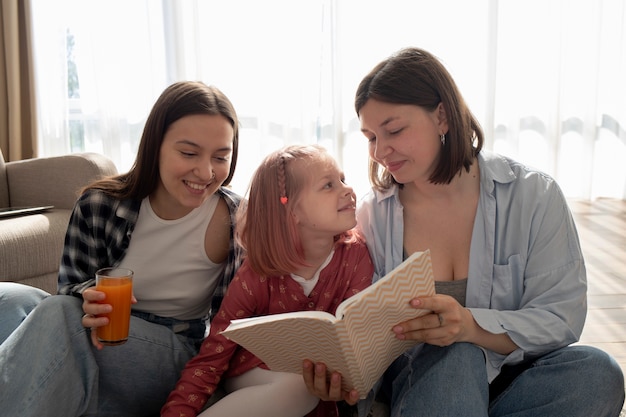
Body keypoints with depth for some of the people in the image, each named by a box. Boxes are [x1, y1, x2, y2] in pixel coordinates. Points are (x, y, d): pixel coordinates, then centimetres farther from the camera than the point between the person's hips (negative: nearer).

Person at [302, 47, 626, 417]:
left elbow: (562, 318, -11)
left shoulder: (534, 196, -6)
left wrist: (471, 325, -30)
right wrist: (340, 371, -26)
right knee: (454, 356, -36)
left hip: (515, 378, 3)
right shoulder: (374, 214, -2)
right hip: (417, 385, -2)